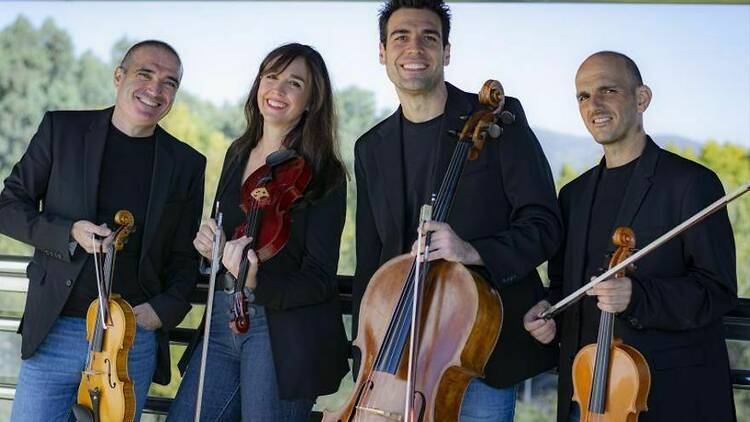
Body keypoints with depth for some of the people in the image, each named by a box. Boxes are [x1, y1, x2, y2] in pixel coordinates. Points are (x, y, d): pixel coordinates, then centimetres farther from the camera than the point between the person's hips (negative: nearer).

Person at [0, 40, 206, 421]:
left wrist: (164, 310, -7)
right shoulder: (61, 129, 2)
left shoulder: (187, 164, 6)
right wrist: (68, 233, -12)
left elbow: (185, 256, 10)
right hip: (56, 330, -1)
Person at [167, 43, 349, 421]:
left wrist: (256, 284, -28)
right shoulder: (238, 154, 11)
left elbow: (319, 280, -12)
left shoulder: (324, 174, -8)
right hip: (222, 321, 6)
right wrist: (209, 245, -1)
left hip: (285, 333, -6)